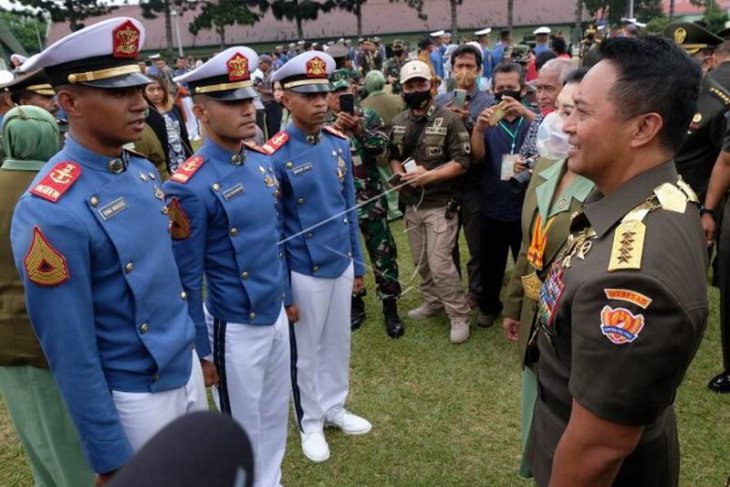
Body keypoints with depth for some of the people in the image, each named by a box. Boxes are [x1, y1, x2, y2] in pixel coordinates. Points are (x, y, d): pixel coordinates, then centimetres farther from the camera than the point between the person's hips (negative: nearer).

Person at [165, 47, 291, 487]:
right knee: (243, 428, 14)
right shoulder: (190, 187, -22)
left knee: (276, 414, 23)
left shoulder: (262, 160, 1)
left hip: (276, 314, 7)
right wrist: (200, 353, -9)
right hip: (235, 328, -7)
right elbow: (186, 280, -16)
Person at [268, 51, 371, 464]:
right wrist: (282, 291, -11)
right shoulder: (275, 157, -17)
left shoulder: (339, 143, 0)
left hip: (342, 263, 5)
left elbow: (349, 207, 8)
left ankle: (335, 407, 43)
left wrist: (358, 263, 11)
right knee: (307, 351, 13)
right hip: (304, 271, -5)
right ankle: (311, 423, 35)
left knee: (339, 342, 21)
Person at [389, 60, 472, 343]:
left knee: (440, 263, -8)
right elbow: (393, 156, 17)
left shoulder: (448, 120, -11)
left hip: (440, 204, -6)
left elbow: (462, 163, -14)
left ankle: (459, 315, 8)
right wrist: (400, 174, -5)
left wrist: (427, 175, -22)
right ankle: (431, 302, 36)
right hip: (411, 203, 6)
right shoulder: (399, 123, 7)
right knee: (420, 261, 17)